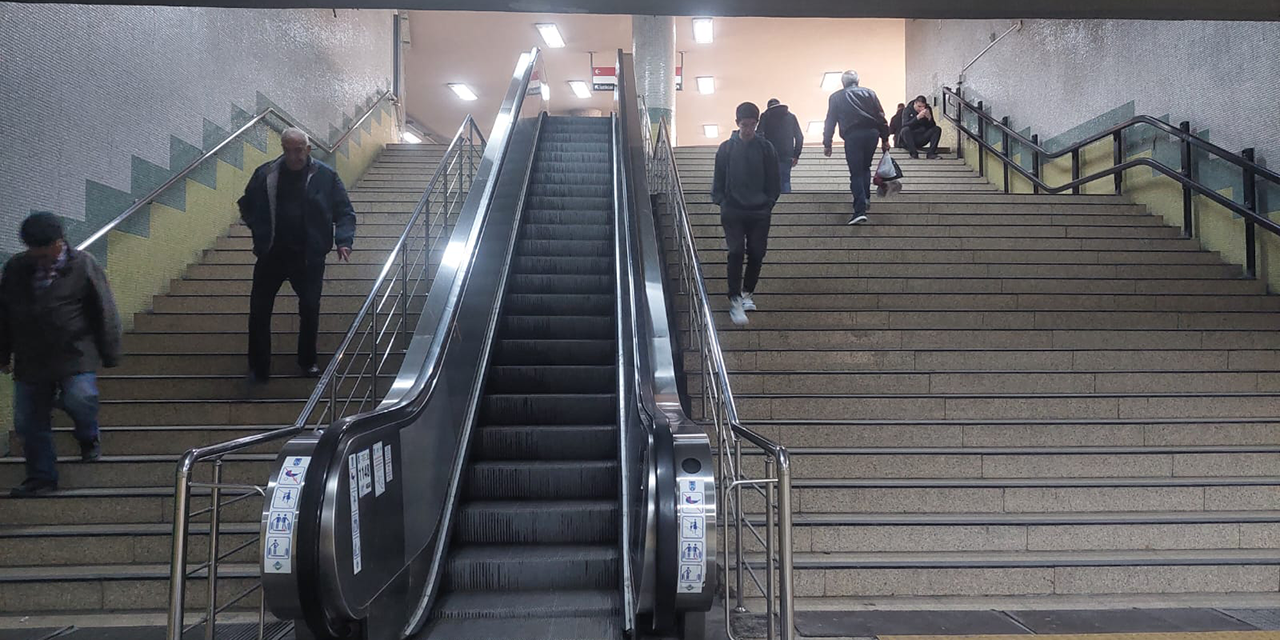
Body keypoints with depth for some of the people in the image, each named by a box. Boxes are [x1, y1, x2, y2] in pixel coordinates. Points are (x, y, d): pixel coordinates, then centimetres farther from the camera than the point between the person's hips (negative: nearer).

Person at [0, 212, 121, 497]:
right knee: (29, 421, 6)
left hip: (75, 356, -4)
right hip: (30, 360, 4)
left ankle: (89, 438, 8)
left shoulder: (84, 266, -4)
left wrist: (109, 355, -2)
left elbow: (105, 313, -1)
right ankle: (41, 477, 21)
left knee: (79, 398, -25)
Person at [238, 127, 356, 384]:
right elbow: (246, 207, 15)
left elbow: (344, 212, -1)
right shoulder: (265, 175, 1)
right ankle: (258, 368, 15)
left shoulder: (325, 176, -3)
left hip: (310, 257, -1)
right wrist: (259, 231, 1)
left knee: (310, 310, 3)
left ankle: (308, 362, 23)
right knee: (259, 310, 2)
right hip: (271, 255, 2)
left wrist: (344, 240, -16)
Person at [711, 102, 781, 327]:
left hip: (759, 213, 1)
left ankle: (747, 293, 25)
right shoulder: (726, 148, 1)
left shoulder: (766, 148, 2)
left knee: (757, 254, 5)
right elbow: (718, 180, 6)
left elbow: (774, 181, 7)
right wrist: (722, 202, -2)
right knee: (736, 252, -10)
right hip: (733, 211, -1)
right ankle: (735, 300, -6)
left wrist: (768, 203, 0)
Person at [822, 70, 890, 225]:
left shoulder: (836, 97, 13)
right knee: (865, 167, 23)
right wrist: (885, 139, 15)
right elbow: (881, 117, 12)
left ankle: (860, 211, -12)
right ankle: (866, 198, 17)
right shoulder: (869, 93, 17)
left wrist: (827, 144, 14)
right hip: (872, 133, 2)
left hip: (852, 135, -2)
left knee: (856, 173, -3)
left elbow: (830, 122, 10)